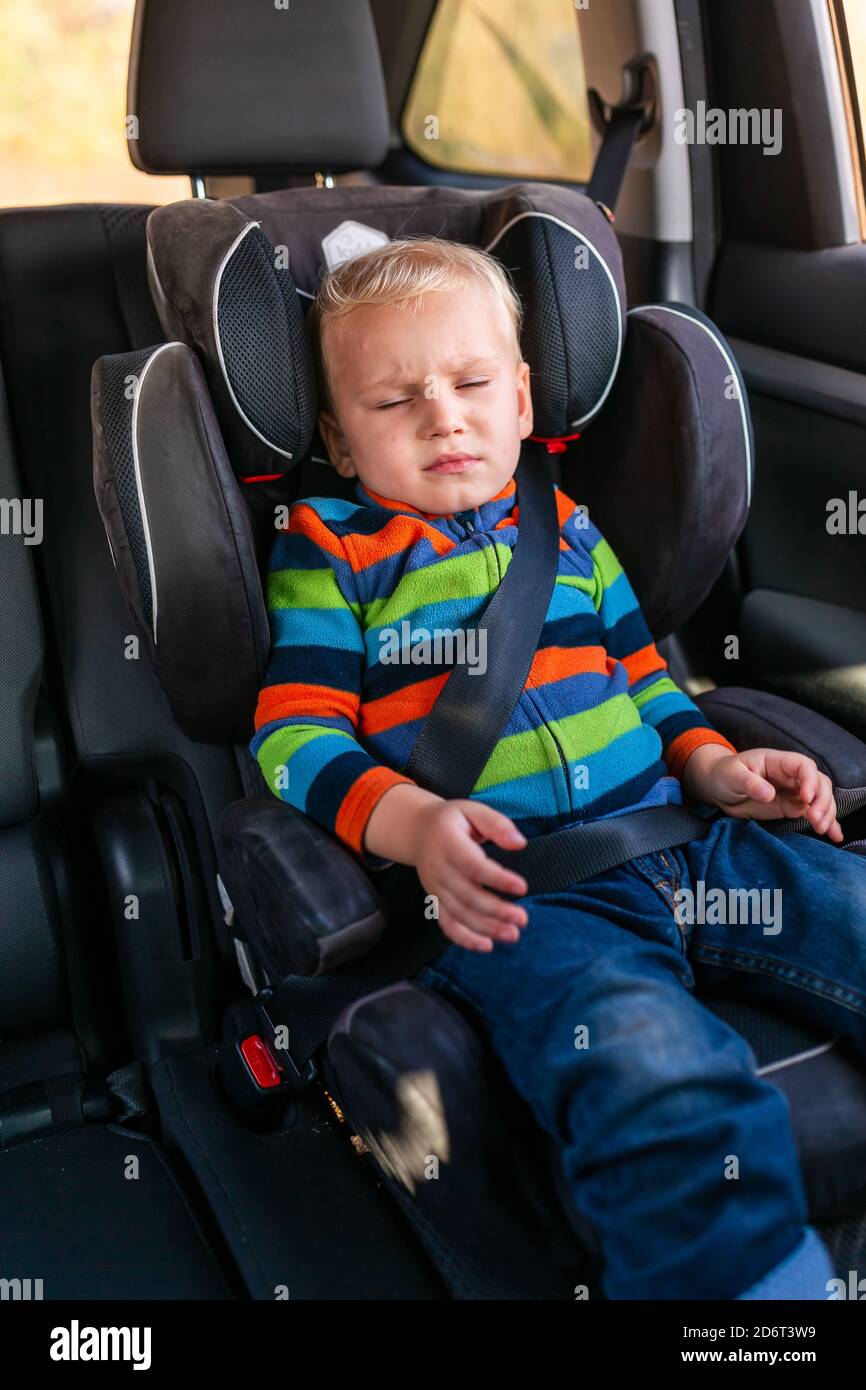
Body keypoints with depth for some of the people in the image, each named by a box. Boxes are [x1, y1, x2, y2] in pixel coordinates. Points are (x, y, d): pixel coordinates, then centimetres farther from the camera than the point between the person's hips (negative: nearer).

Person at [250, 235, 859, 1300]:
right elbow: (297, 734, 0)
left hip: (678, 839, 6)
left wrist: (713, 763, 9)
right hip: (509, 894, -6)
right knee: (656, 1073, -35)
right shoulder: (328, 553, 9)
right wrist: (413, 823, -20)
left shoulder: (565, 527, 23)